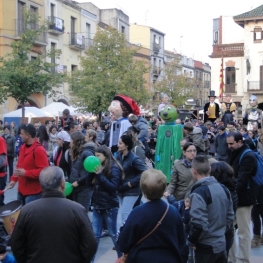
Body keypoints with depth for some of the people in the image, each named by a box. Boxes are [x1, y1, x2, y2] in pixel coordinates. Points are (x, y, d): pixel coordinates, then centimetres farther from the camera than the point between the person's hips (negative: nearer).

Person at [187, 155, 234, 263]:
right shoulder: (223, 189, 5)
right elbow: (230, 217, 12)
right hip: (221, 244, 7)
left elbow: (199, 223, -24)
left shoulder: (199, 192, -19)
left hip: (206, 247, -7)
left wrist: (191, 241, -10)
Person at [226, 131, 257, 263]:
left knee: (243, 232, 1)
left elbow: (242, 180, -24)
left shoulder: (248, 156, -16)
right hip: (234, 197, 9)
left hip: (243, 198, -9)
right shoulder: (235, 153, 12)